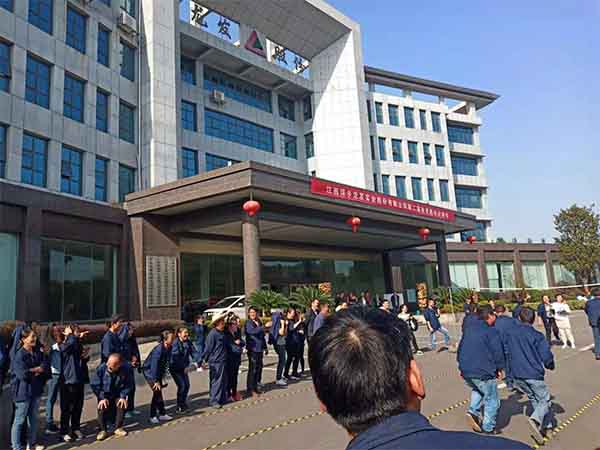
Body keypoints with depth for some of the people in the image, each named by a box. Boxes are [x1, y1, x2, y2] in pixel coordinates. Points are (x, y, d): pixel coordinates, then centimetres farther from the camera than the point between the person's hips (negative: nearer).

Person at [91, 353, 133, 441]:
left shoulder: (127, 369, -25)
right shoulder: (101, 368, -26)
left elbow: (128, 385, -10)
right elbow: (94, 385, -15)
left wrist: (123, 397, -19)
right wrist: (102, 398, -19)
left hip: (118, 395, 0)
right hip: (104, 395, 0)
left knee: (122, 404, -24)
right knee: (102, 407, -24)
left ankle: (118, 428, -4)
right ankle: (103, 430, -4)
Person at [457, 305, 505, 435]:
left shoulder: (469, 329, 13)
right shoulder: (492, 331, -8)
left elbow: (460, 348, 18)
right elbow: (498, 352, -10)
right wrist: (500, 368, 6)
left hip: (466, 371, 7)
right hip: (483, 372, -6)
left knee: (477, 389, 33)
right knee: (492, 400, 11)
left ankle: (473, 411, 16)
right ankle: (488, 427, 18)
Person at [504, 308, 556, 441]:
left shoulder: (510, 333, 3)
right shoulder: (537, 336, -10)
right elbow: (547, 356, -11)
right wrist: (550, 366, 10)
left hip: (517, 375, 5)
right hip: (534, 374, -4)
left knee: (534, 399, 22)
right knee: (545, 400, 6)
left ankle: (548, 424, 27)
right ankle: (536, 419, -18)